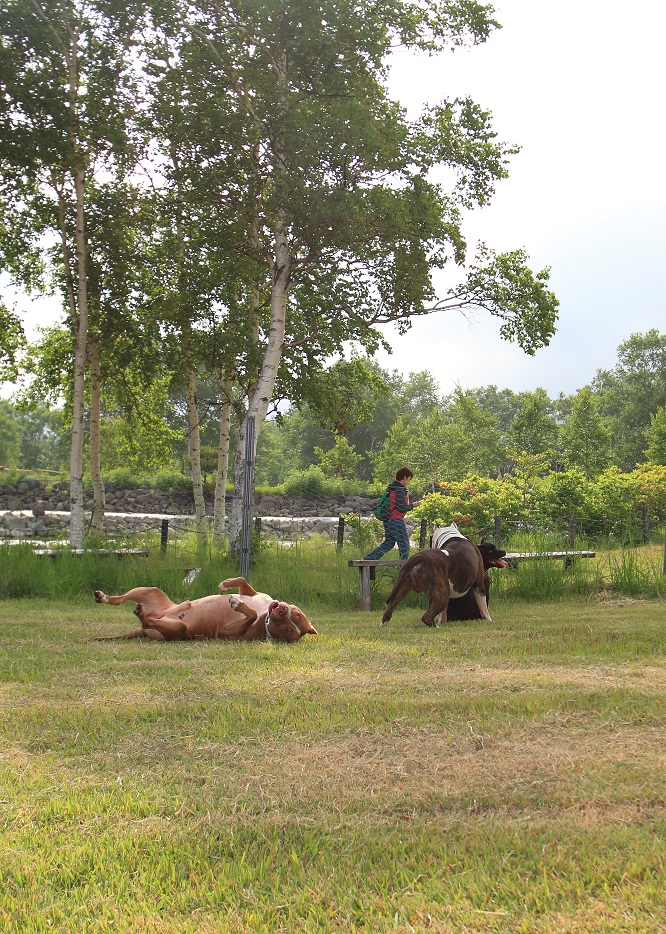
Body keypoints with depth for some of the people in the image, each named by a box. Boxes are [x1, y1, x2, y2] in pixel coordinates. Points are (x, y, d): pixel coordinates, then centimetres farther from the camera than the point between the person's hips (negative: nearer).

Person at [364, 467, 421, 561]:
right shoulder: (400, 489, -16)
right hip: (396, 521, -9)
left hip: (388, 520, 9)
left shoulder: (391, 488, 12)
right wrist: (412, 505, -7)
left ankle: (367, 559, 11)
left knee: (388, 543, 16)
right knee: (404, 543, 4)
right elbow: (401, 507, -21)